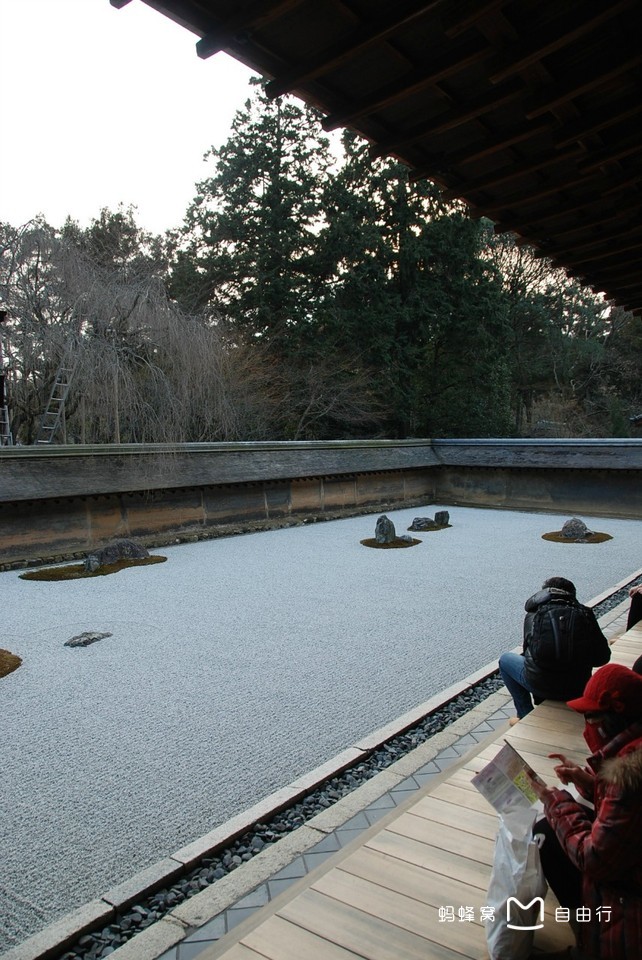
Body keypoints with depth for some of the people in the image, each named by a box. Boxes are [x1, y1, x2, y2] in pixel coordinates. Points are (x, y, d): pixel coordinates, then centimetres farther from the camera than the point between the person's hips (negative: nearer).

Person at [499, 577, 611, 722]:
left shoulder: (534, 615, 1)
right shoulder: (585, 615, 3)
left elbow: (528, 650, 7)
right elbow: (602, 658, 3)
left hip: (540, 686, -3)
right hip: (578, 688, 4)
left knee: (505, 659, 25)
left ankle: (525, 716, 22)